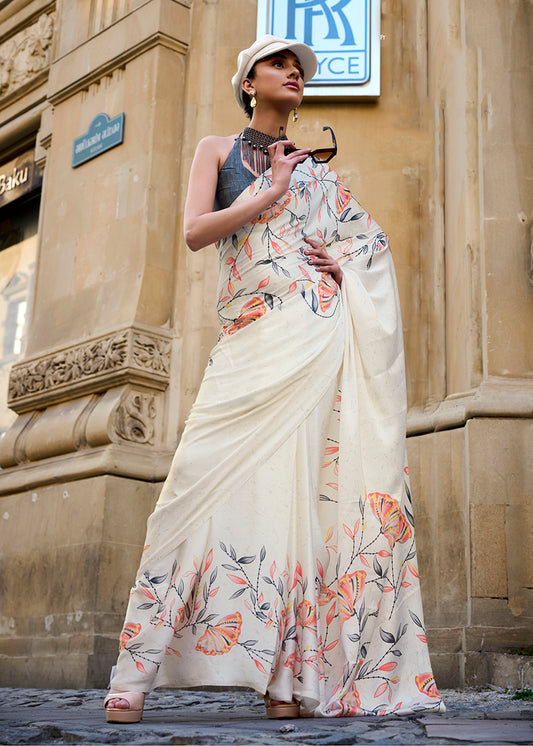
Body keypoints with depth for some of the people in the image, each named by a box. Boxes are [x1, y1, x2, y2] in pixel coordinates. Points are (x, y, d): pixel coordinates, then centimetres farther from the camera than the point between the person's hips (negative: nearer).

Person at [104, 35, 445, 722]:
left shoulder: (316, 164, 24)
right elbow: (195, 232, 2)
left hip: (326, 326, 2)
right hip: (254, 336, -2)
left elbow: (371, 241, 24)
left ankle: (289, 675, -5)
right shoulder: (218, 149, 18)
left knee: (306, 485, -8)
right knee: (203, 476, -16)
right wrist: (272, 191, -1)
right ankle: (136, 676, -12)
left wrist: (348, 263, 2)